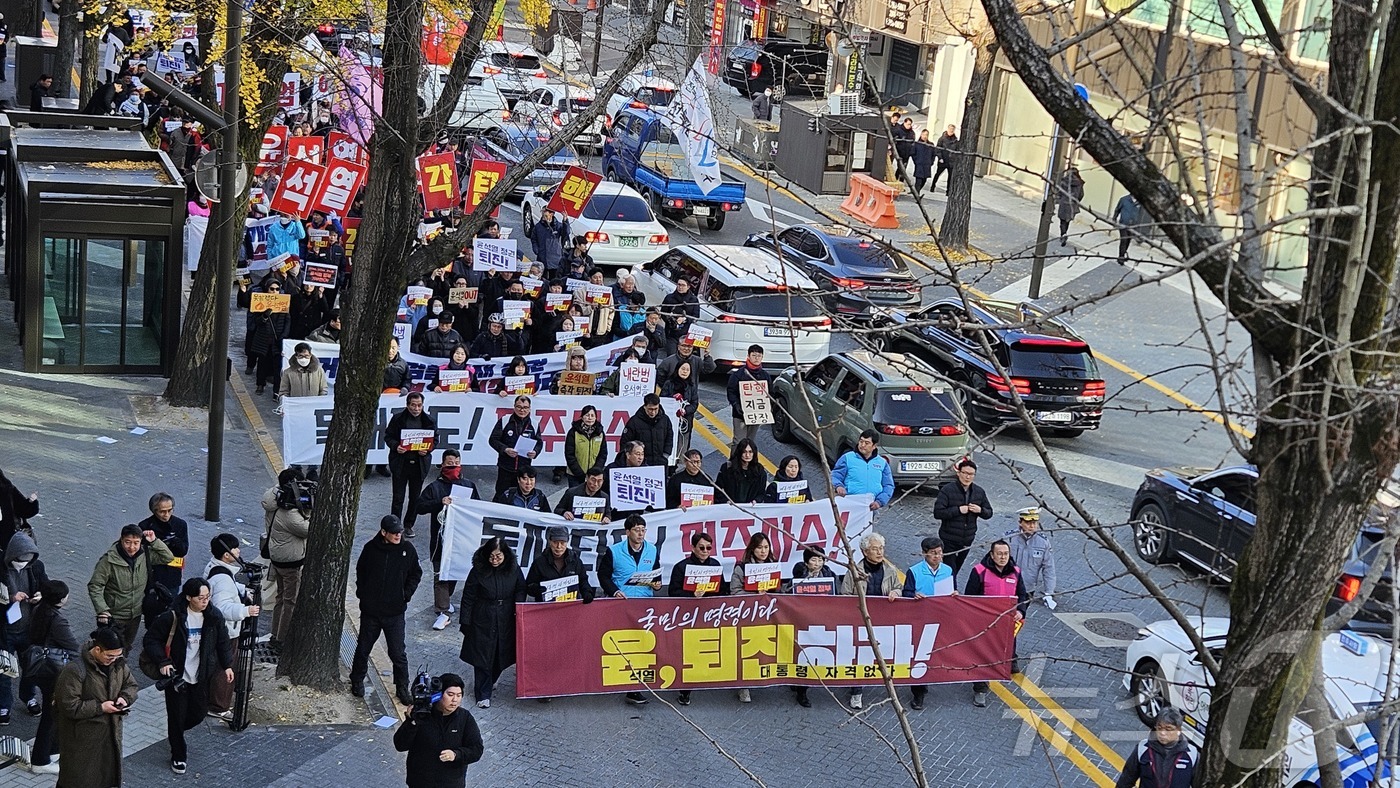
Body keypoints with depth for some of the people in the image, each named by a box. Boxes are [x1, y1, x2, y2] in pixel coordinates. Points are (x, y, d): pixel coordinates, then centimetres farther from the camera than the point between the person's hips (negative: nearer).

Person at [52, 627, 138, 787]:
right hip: (82, 741, -7)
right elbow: (70, 707, -23)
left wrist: (124, 697, -8)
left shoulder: (117, 663, -2)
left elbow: (131, 684, 13)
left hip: (110, 734, 7)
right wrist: (100, 707, -23)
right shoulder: (74, 670, -23)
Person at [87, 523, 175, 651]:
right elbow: (94, 586, -19)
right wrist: (102, 610, -27)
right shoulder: (109, 560, -23)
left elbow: (169, 557, 1)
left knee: (126, 648, 24)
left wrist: (154, 541, -12)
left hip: (135, 616, 5)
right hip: (114, 617, -5)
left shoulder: (145, 554, -9)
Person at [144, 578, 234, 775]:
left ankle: (176, 734, 44)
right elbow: (151, 639, -10)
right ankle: (179, 756, 24)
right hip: (177, 675, -4)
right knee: (177, 717, 4)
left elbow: (223, 642, 8)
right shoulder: (172, 617, -20)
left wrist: (227, 665, 5)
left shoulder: (214, 616, -7)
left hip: (201, 677, 4)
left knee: (199, 713, 12)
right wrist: (163, 662, -18)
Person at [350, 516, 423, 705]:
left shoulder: (407, 549, -8)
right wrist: (361, 592, 2)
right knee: (363, 648, 17)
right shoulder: (371, 548, -9)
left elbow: (416, 574, 7)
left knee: (398, 653, 2)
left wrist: (406, 594, -1)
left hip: (395, 612, -1)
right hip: (370, 610, 1)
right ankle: (357, 681, 37)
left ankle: (402, 688, 17)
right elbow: (360, 571, 9)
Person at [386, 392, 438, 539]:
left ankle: (408, 525, 23)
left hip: (419, 464, 2)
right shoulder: (398, 419, -3)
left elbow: (435, 440, 9)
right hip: (400, 463, -2)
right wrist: (395, 447, -16)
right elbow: (388, 436, 3)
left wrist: (427, 450, -10)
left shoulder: (429, 421, 1)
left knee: (415, 498, 9)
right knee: (398, 497, -1)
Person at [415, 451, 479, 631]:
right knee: (440, 575, -6)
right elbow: (420, 506, -9)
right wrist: (440, 503, -22)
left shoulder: (469, 485, 10)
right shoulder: (435, 487, 0)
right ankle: (443, 611, -6)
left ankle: (444, 601, 35)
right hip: (440, 540, -3)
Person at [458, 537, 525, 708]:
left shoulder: (513, 570, -5)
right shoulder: (478, 572, -13)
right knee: (482, 658, -1)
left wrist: (518, 611, -2)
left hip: (505, 622, 3)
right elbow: (468, 599, -6)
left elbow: (520, 591, 11)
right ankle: (483, 695, 7)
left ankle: (490, 681, 41)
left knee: (502, 655, 13)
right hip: (483, 622, -3)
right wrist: (465, 623, -5)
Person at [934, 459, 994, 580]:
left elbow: (989, 513, 9)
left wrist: (980, 510, -13)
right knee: (950, 571, -7)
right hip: (949, 541, -5)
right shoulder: (947, 490, -13)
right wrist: (958, 510, -23)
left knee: (956, 569, 16)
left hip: (967, 540, 5)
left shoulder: (979, 492, 3)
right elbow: (937, 513, -18)